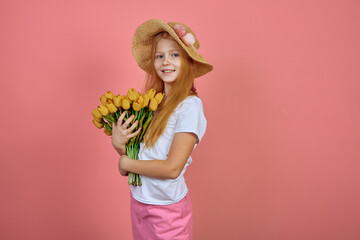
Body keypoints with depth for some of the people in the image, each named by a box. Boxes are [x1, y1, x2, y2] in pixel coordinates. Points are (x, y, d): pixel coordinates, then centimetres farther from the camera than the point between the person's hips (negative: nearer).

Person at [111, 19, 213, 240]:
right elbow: (138, 153, 5)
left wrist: (126, 164, -11)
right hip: (138, 201, 6)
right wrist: (119, 144, -15)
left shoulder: (190, 106, -19)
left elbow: (172, 168, -23)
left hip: (167, 208, -6)